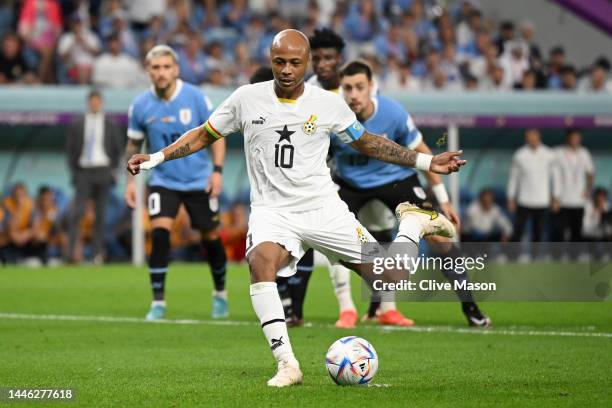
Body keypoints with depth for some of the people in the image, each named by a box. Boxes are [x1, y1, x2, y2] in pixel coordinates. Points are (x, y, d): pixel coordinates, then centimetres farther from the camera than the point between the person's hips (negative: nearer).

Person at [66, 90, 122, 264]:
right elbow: (70, 150, 9)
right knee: (76, 213, -12)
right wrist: (74, 171, 0)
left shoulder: (111, 125, 7)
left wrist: (113, 170, 1)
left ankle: (98, 253, 7)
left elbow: (118, 150, 11)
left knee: (100, 215, 2)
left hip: (103, 171, 1)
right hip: (83, 171, -1)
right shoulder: (77, 125, 7)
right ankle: (71, 251, -15)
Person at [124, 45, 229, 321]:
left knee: (211, 237, 7)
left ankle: (220, 293, 32)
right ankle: (158, 302, -10)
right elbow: (133, 144, 8)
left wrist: (217, 170, -14)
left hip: (199, 181, 0)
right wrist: (130, 181, 3)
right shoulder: (141, 106, -6)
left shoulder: (195, 97, -11)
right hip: (163, 181, 0)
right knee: (160, 233, -18)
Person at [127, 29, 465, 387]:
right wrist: (155, 158, 2)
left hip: (324, 208, 1)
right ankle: (287, 364, -35)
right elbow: (204, 136, 12)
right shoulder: (247, 99, -1)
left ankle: (414, 222, 31)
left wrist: (426, 162, 12)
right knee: (261, 261, -36)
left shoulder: (328, 104, 0)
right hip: (272, 211, -1)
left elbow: (367, 143, 14)